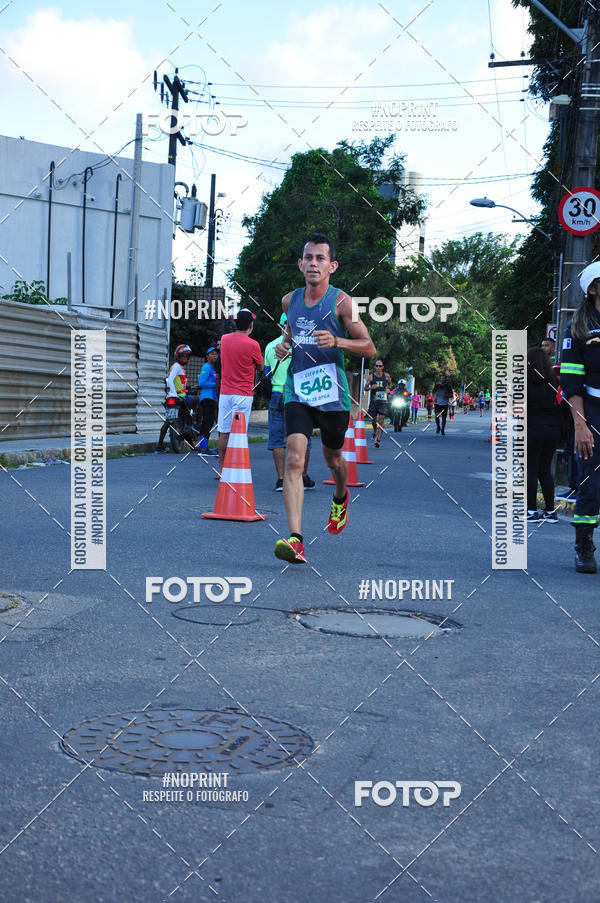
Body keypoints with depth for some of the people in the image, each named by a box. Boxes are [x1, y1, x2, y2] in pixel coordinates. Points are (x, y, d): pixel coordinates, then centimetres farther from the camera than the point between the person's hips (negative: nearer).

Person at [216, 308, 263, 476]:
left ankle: (221, 469, 15)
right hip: (243, 395, -5)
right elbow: (260, 367, 2)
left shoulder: (224, 339, 4)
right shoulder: (252, 344, -11)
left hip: (225, 393, 5)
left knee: (224, 432, 10)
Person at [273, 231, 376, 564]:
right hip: (297, 391, 2)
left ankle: (340, 497, 53)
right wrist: (284, 344, 4)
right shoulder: (289, 300, 7)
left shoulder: (341, 302, -6)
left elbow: (369, 348, -6)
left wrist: (337, 341, -24)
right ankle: (295, 539, -23)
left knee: (332, 457, 16)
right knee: (294, 458, -16)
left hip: (332, 393, -2)